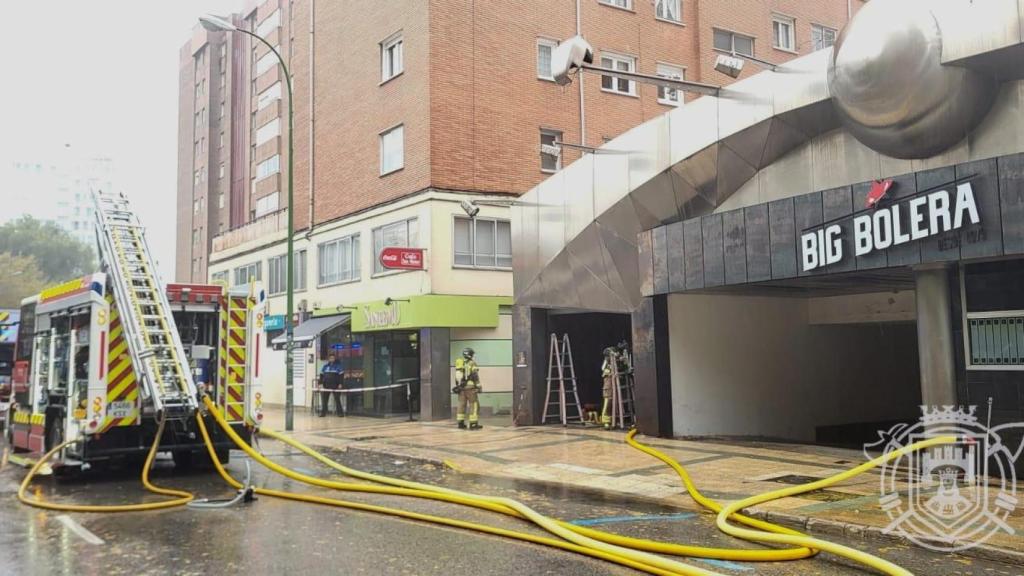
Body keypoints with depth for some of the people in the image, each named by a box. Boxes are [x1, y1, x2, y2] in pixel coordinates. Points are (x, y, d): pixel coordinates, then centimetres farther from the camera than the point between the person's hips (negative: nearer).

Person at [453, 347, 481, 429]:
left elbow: (456, 377, 16)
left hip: (461, 387, 6)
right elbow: (475, 376, -13)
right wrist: (478, 386, -10)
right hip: (470, 387, -6)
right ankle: (473, 424, -8)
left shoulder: (458, 364, 12)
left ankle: (460, 423, 13)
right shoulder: (472, 363, -7)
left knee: (461, 404, 11)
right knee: (474, 405, -3)